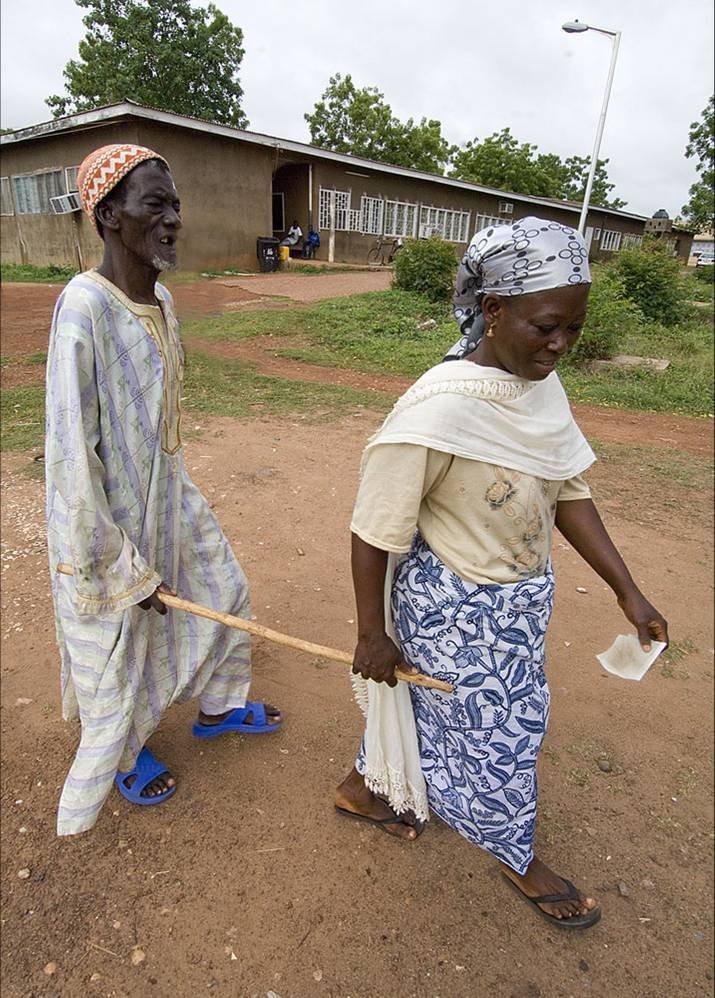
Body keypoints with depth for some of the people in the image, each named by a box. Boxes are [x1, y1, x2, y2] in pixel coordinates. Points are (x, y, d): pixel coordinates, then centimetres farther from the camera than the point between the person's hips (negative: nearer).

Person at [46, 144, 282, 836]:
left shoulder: (161, 300, 0)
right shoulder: (84, 306, -25)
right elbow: (71, 450, -25)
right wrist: (126, 568, -18)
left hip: (167, 493, 8)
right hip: (108, 519, -8)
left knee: (223, 591, 21)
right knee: (119, 643, 14)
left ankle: (216, 708, 49)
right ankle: (122, 753, 46)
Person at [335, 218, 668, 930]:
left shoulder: (540, 382, -6)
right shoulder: (437, 410, -31)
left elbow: (567, 489, 2)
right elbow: (373, 532, -22)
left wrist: (627, 591, 2)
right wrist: (372, 635, -13)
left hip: (518, 597, 8)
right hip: (456, 610, -7)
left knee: (429, 706, 26)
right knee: (494, 734, 16)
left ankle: (365, 788, 55)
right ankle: (519, 859, 49)